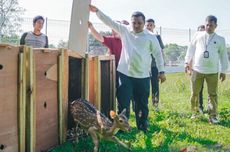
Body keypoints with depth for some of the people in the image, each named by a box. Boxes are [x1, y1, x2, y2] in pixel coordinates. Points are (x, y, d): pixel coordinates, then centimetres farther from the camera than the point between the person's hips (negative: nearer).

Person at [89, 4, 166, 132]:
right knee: (123, 102, 2)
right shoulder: (124, 31, 6)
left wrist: (161, 71, 1)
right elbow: (109, 22, 5)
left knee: (142, 103, 8)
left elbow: (158, 54, 5)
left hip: (143, 76, -1)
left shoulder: (150, 37, 2)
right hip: (125, 74, 1)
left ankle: (143, 126, 23)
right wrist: (97, 11, -3)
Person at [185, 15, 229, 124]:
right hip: (197, 70, 1)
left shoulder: (220, 39, 5)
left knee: (213, 94, 3)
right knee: (194, 93, 7)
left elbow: (223, 56, 9)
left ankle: (213, 116, 12)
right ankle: (195, 112, 24)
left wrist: (223, 71, 7)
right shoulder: (198, 35, 5)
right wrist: (187, 62, 7)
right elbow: (191, 48, 11)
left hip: (212, 72, 0)